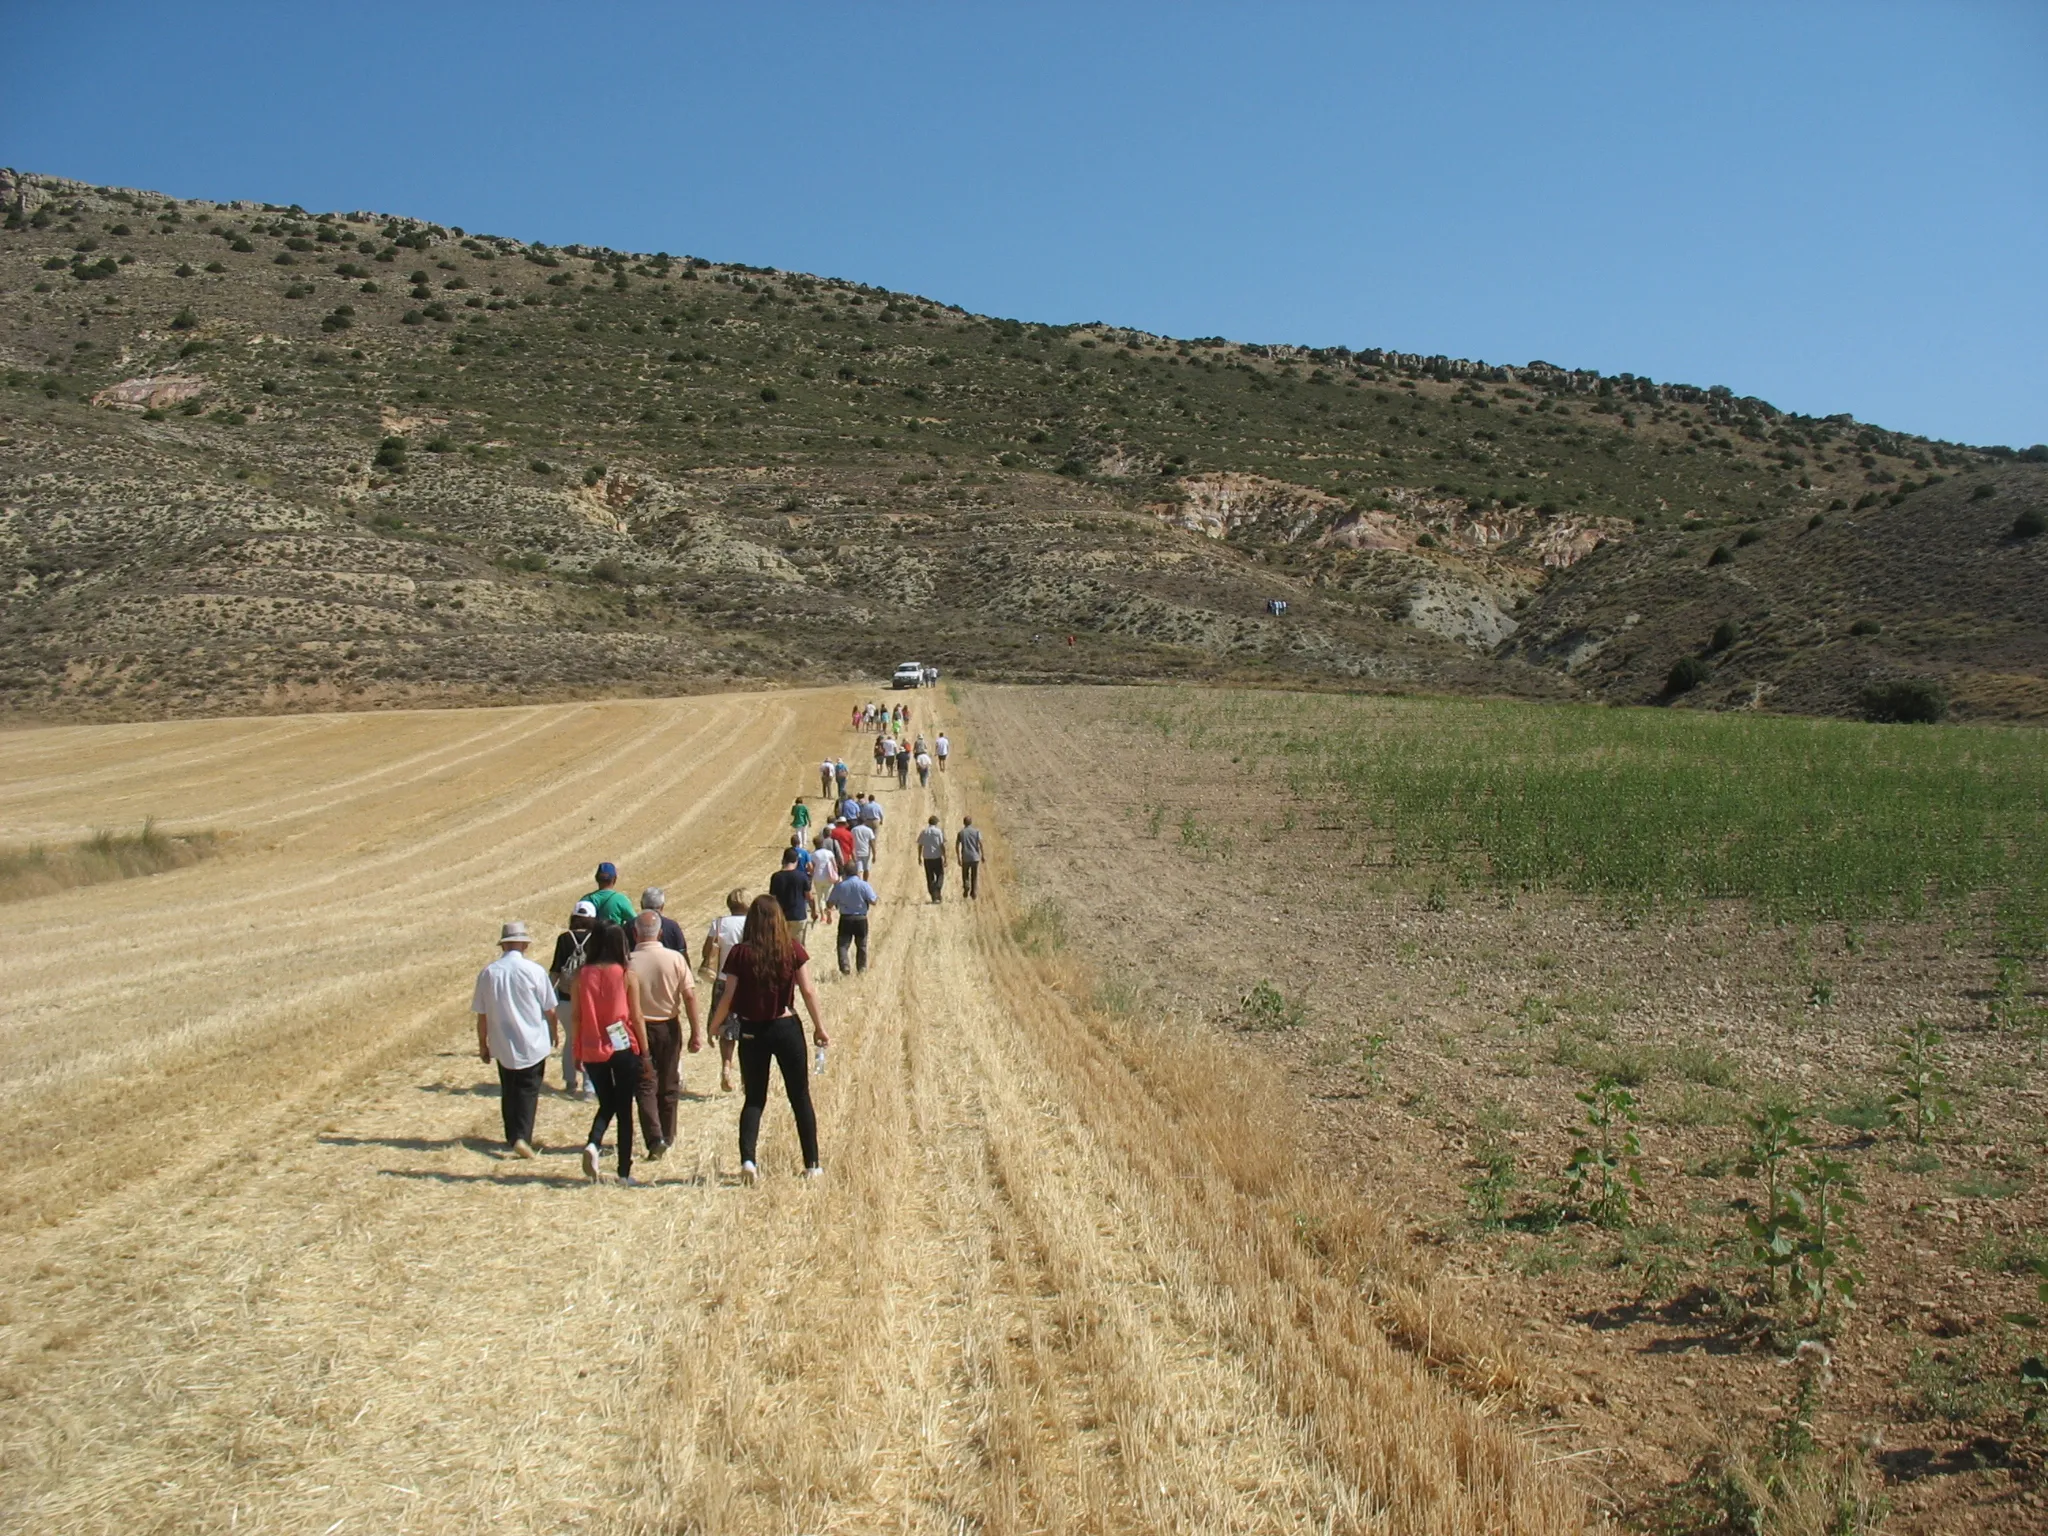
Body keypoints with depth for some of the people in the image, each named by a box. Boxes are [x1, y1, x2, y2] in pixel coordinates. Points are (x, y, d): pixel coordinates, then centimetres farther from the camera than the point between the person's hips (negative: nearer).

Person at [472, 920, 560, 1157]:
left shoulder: (488, 973, -4)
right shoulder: (534, 971, -11)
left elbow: (481, 1015, 1)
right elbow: (550, 1009, -4)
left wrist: (483, 1045, 13)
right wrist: (555, 1032, 14)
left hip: (502, 1046, 3)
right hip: (533, 1043, -3)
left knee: (508, 1092, 17)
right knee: (528, 1091, 4)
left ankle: (512, 1138, 23)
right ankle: (522, 1137, -11)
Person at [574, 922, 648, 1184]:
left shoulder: (581, 975, 0)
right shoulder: (627, 976, -7)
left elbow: (576, 1016, 2)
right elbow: (637, 1017, -6)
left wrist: (577, 1051, 11)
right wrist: (645, 1051, 2)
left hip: (592, 1049, 3)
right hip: (623, 1048, -3)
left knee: (606, 1103, 20)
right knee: (624, 1108, 7)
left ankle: (593, 1144, -8)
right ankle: (624, 1172, 9)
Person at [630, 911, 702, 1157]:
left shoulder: (628, 962, -11)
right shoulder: (675, 959, -8)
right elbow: (689, 995, -8)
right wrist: (696, 1032, -2)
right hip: (669, 1026, 2)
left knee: (645, 1086, 4)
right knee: (669, 1086, 15)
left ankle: (655, 1139, -11)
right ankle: (667, 1138, 25)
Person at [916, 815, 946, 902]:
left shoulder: (923, 832, 4)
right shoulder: (938, 832, -4)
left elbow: (920, 846, 5)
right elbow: (942, 846, -7)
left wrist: (919, 857, 15)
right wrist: (945, 858, -3)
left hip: (927, 858, 2)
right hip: (937, 857, -2)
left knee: (930, 877, 7)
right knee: (940, 875, 12)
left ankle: (933, 896, 5)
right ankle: (938, 889, -13)